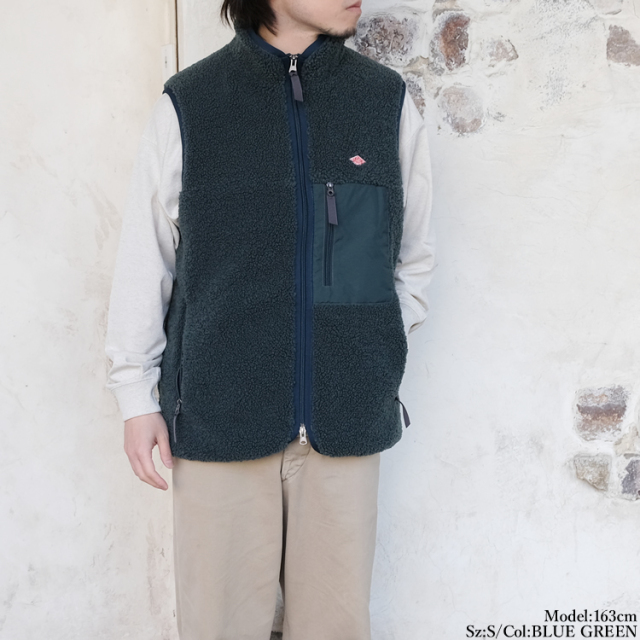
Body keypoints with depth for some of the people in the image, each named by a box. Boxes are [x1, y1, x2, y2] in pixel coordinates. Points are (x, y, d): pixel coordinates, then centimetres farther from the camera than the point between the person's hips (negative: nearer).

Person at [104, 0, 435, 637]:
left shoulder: (388, 100, 5)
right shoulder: (188, 104, -1)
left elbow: (414, 257, 12)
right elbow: (143, 261, 3)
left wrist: (377, 358, 5)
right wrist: (136, 395, 3)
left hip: (344, 418, 2)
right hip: (219, 415, -1)